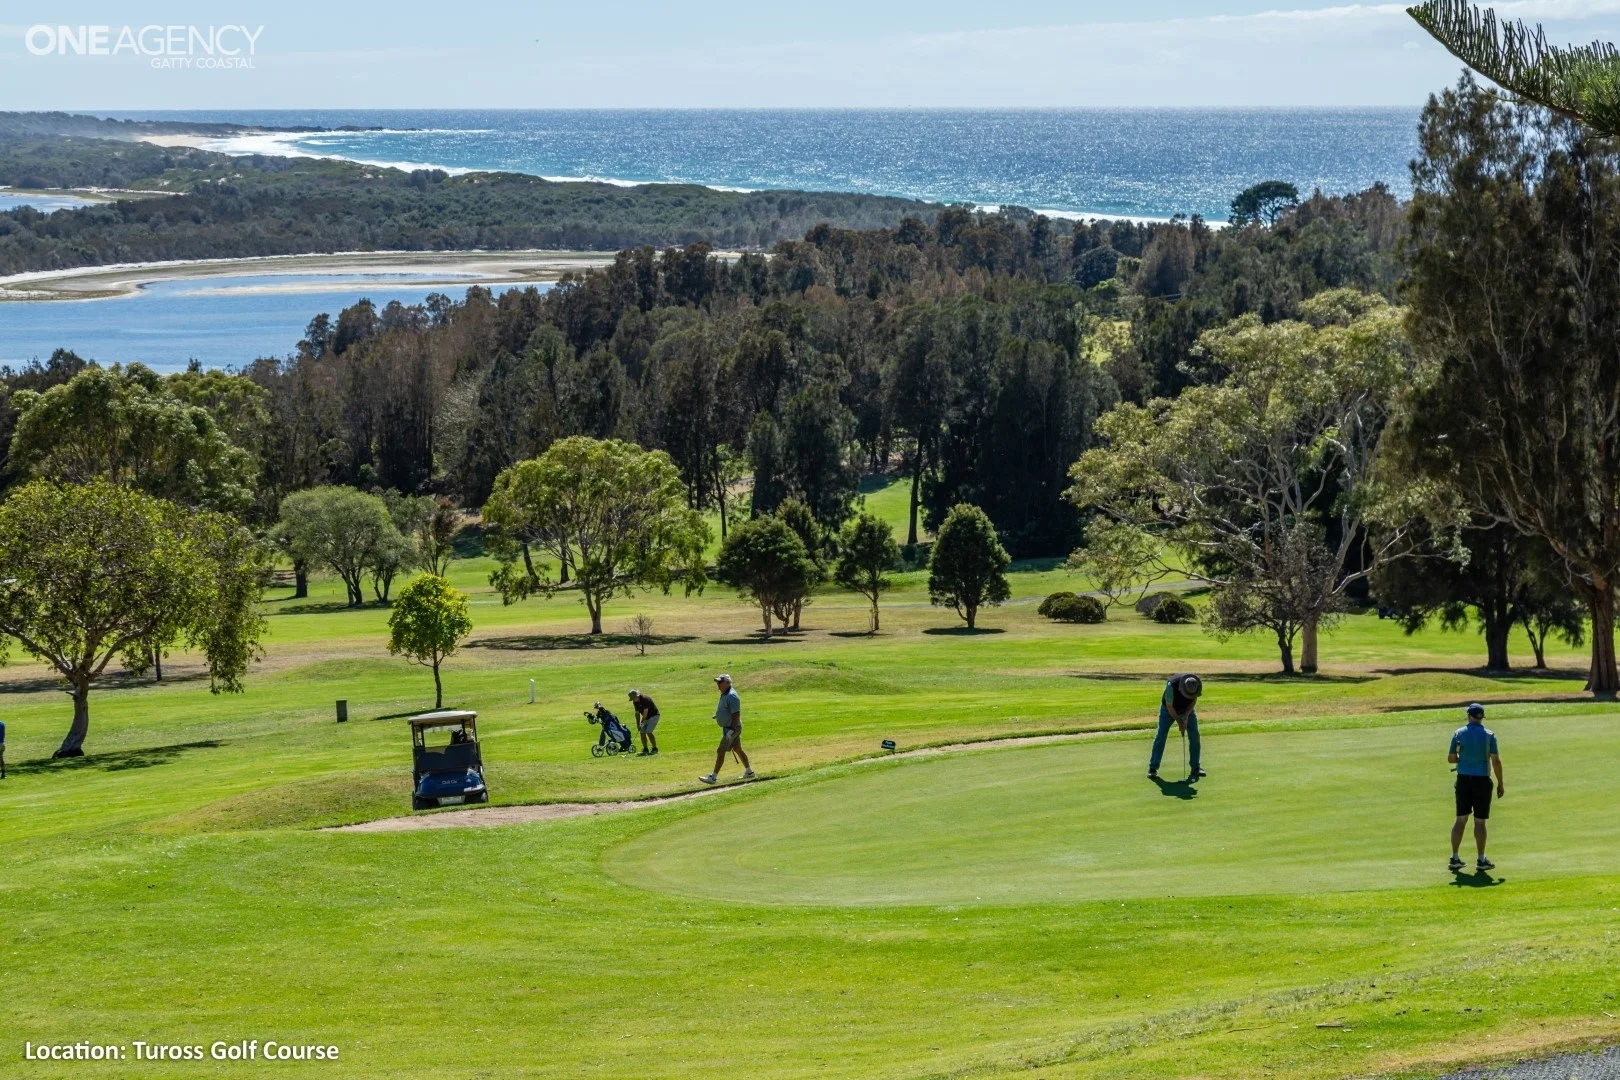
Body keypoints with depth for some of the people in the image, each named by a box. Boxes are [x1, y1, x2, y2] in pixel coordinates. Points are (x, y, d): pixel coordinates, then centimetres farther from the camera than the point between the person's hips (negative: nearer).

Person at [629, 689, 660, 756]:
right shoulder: (635, 702, 0)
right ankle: (645, 750, 8)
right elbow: (637, 713, 5)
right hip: (646, 718, 8)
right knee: (642, 733, 0)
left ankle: (655, 749, -9)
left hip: (653, 716, -8)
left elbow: (645, 713, -25)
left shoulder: (645, 699, -26)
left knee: (649, 732, -18)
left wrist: (641, 723, -17)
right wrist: (638, 725, 0)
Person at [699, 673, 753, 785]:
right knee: (738, 749, 18)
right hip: (727, 728, 11)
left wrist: (731, 730, -25)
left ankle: (713, 777, -6)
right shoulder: (724, 695, 10)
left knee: (721, 752, -8)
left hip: (732, 728, -11)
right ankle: (749, 772, 29)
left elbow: (736, 714, -25)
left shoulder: (731, 696, -21)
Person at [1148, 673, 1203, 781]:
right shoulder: (1171, 685, -38)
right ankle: (1153, 769, -5)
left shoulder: (1195, 684, -27)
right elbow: (1169, 706, -24)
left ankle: (1195, 768, 1)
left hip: (1187, 709, 3)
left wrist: (1186, 715, -18)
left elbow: (1194, 700, -8)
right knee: (1160, 737, -10)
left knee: (1194, 736, -7)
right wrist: (1179, 722, -21)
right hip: (1169, 710, -3)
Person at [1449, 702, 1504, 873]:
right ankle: (1481, 860, 8)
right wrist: (1500, 784, -1)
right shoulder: (1489, 735, -7)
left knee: (1461, 819, 10)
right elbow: (1496, 761, -9)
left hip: (1463, 780, 2)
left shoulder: (1458, 733, -1)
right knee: (1480, 821, 3)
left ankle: (1454, 858, 7)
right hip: (1482, 780, -2)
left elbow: (1451, 758, 2)